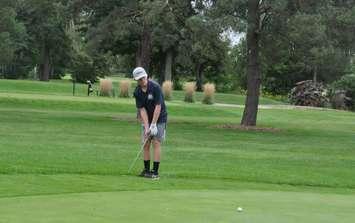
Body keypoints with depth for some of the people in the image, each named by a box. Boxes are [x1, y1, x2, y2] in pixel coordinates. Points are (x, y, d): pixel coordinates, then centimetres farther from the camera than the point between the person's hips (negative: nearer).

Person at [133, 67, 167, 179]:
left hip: (159, 119, -5)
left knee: (156, 143, -9)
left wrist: (153, 125, -23)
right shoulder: (137, 92, -7)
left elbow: (158, 107, -22)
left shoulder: (155, 87, -22)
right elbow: (142, 109, -8)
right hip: (147, 119, 5)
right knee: (146, 144, 3)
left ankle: (155, 171, -8)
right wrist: (146, 127, -17)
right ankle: (146, 170, 11)